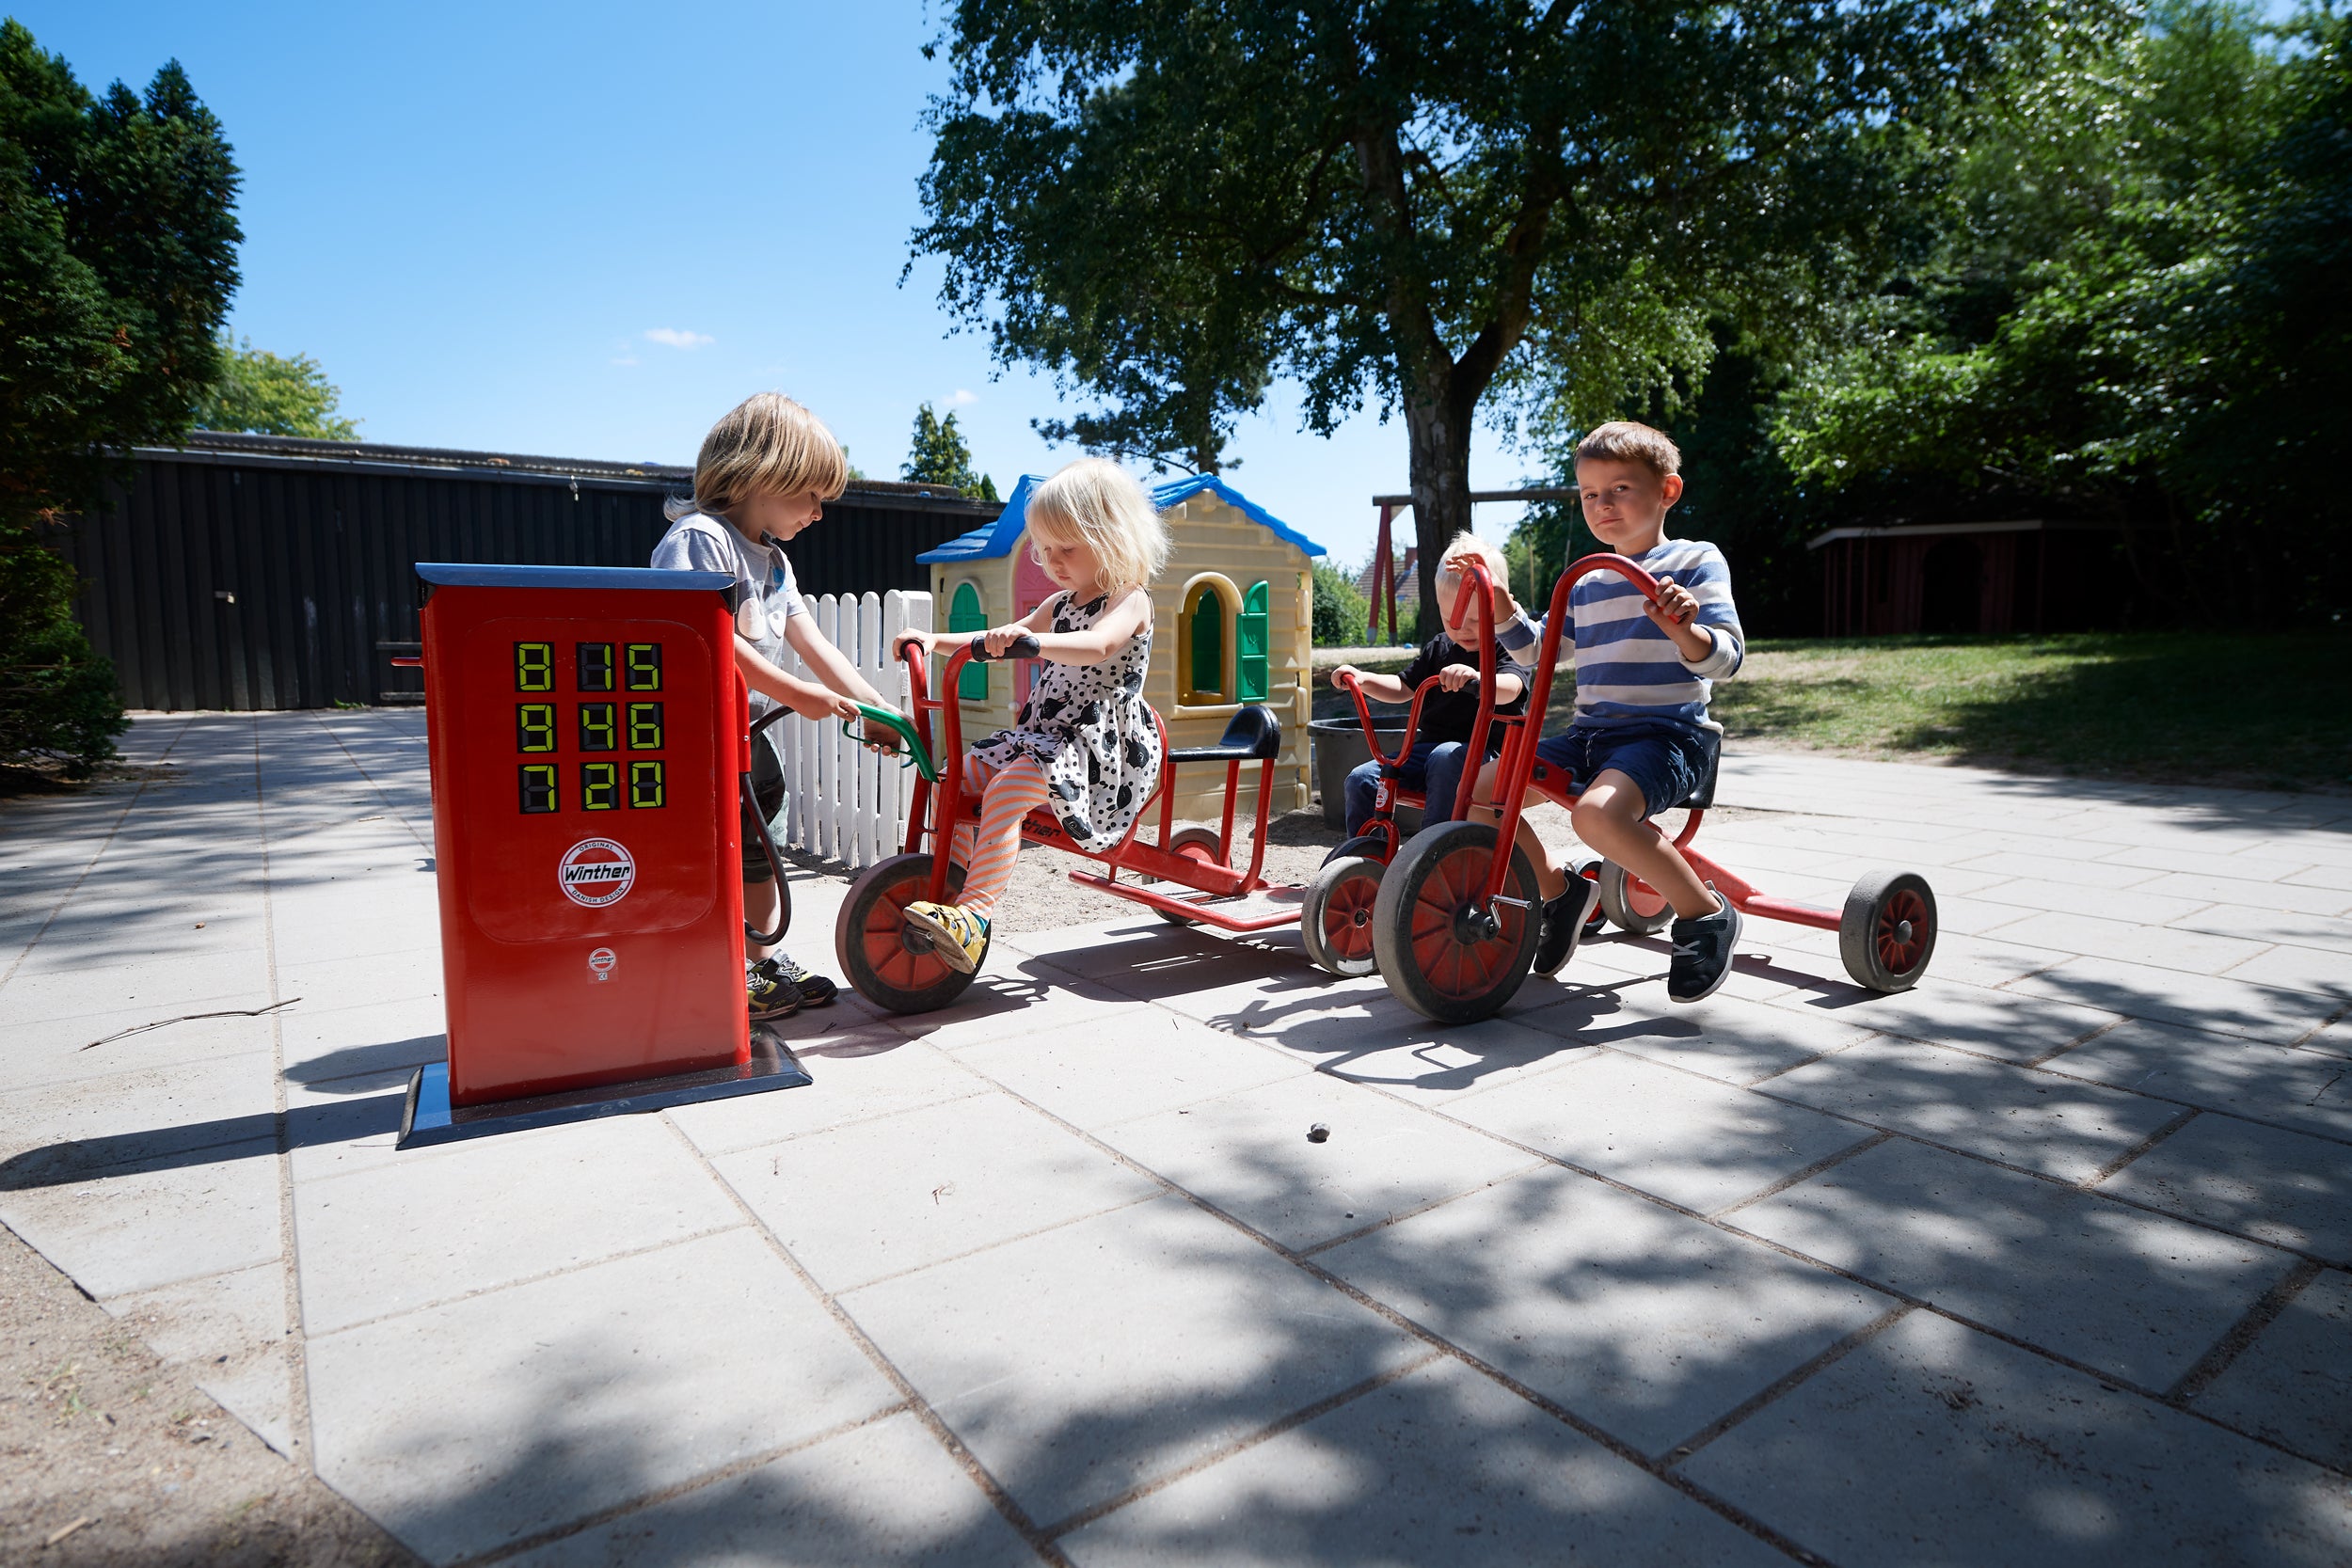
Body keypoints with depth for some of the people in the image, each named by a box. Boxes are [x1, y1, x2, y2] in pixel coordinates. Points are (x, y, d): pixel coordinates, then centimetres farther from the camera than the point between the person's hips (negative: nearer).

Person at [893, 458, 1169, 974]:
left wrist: (1029, 638, -48)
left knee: (1004, 790, -30)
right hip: (1044, 733, 9)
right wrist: (934, 640, 10)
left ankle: (973, 917, -36)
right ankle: (948, 887, 9)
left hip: (1099, 742, -9)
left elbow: (1097, 646, -31)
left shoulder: (1129, 600, -8)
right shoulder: (1062, 604, 19)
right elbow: (999, 641, 24)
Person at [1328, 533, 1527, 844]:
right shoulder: (1438, 648, 14)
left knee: (1445, 758, -40)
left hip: (1483, 755, -6)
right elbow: (1403, 688, 19)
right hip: (1427, 746, 6)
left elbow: (1509, 689, -26)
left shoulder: (1505, 650, -4)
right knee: (1362, 779, -12)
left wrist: (1475, 677, -48)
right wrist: (1362, 679, 1)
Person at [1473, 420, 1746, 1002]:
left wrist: (1683, 630, -33)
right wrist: (1502, 607, 11)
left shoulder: (1695, 563, 0)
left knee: (1598, 812, -38)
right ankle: (1557, 890, 15)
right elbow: (1536, 650, 27)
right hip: (1589, 734, 7)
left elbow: (1726, 657, -12)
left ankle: (1705, 912, -13)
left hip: (1667, 733, -7)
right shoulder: (1586, 581, 17)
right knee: (1475, 792, -6)